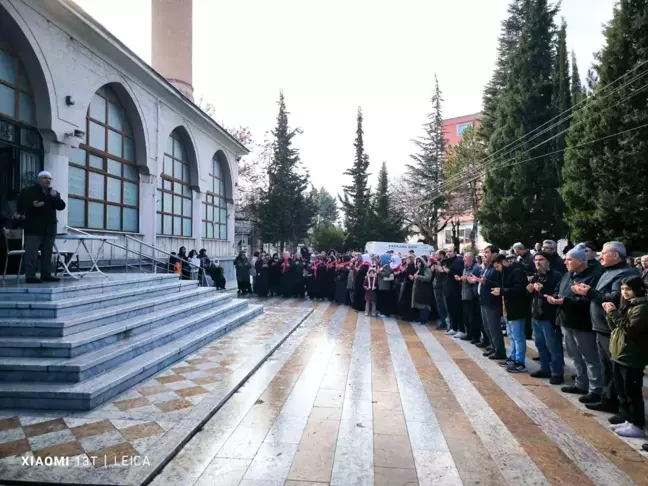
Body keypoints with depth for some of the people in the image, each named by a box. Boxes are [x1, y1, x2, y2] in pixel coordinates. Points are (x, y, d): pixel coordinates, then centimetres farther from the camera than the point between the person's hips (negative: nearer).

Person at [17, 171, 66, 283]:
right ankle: (30, 276, -6)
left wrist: (55, 197, -9)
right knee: (32, 253, -7)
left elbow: (61, 206, 7)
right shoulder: (28, 191, 2)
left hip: (49, 228, 5)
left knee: (47, 253, 7)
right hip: (34, 228, -5)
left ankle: (46, 274, 12)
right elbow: (21, 204, -4)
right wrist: (33, 205, -20)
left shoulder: (55, 193, 17)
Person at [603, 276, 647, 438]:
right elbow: (615, 328, 14)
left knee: (632, 391, -3)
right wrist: (609, 313, -1)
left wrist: (614, 313, -22)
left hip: (632, 358, -9)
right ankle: (625, 415, 29)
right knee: (621, 389, 17)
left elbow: (630, 330, -24)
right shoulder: (626, 305, 14)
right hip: (619, 354, 9)